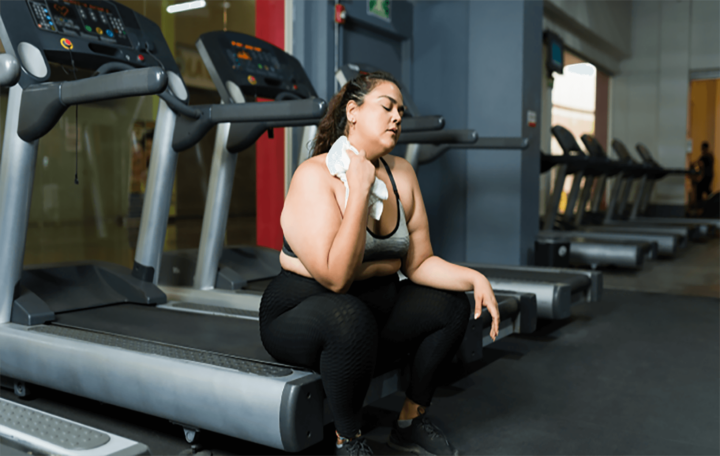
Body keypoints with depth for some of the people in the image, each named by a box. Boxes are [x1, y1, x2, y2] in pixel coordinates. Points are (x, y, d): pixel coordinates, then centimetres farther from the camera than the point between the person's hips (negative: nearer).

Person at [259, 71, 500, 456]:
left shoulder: (402, 175, 0)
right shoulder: (316, 175, -20)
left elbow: (418, 262, 4)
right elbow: (335, 277, -30)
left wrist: (474, 278, -12)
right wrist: (359, 190, -29)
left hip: (374, 310, 7)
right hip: (300, 314, -7)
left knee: (452, 305, 0)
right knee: (350, 316, -37)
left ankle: (411, 421, 15)